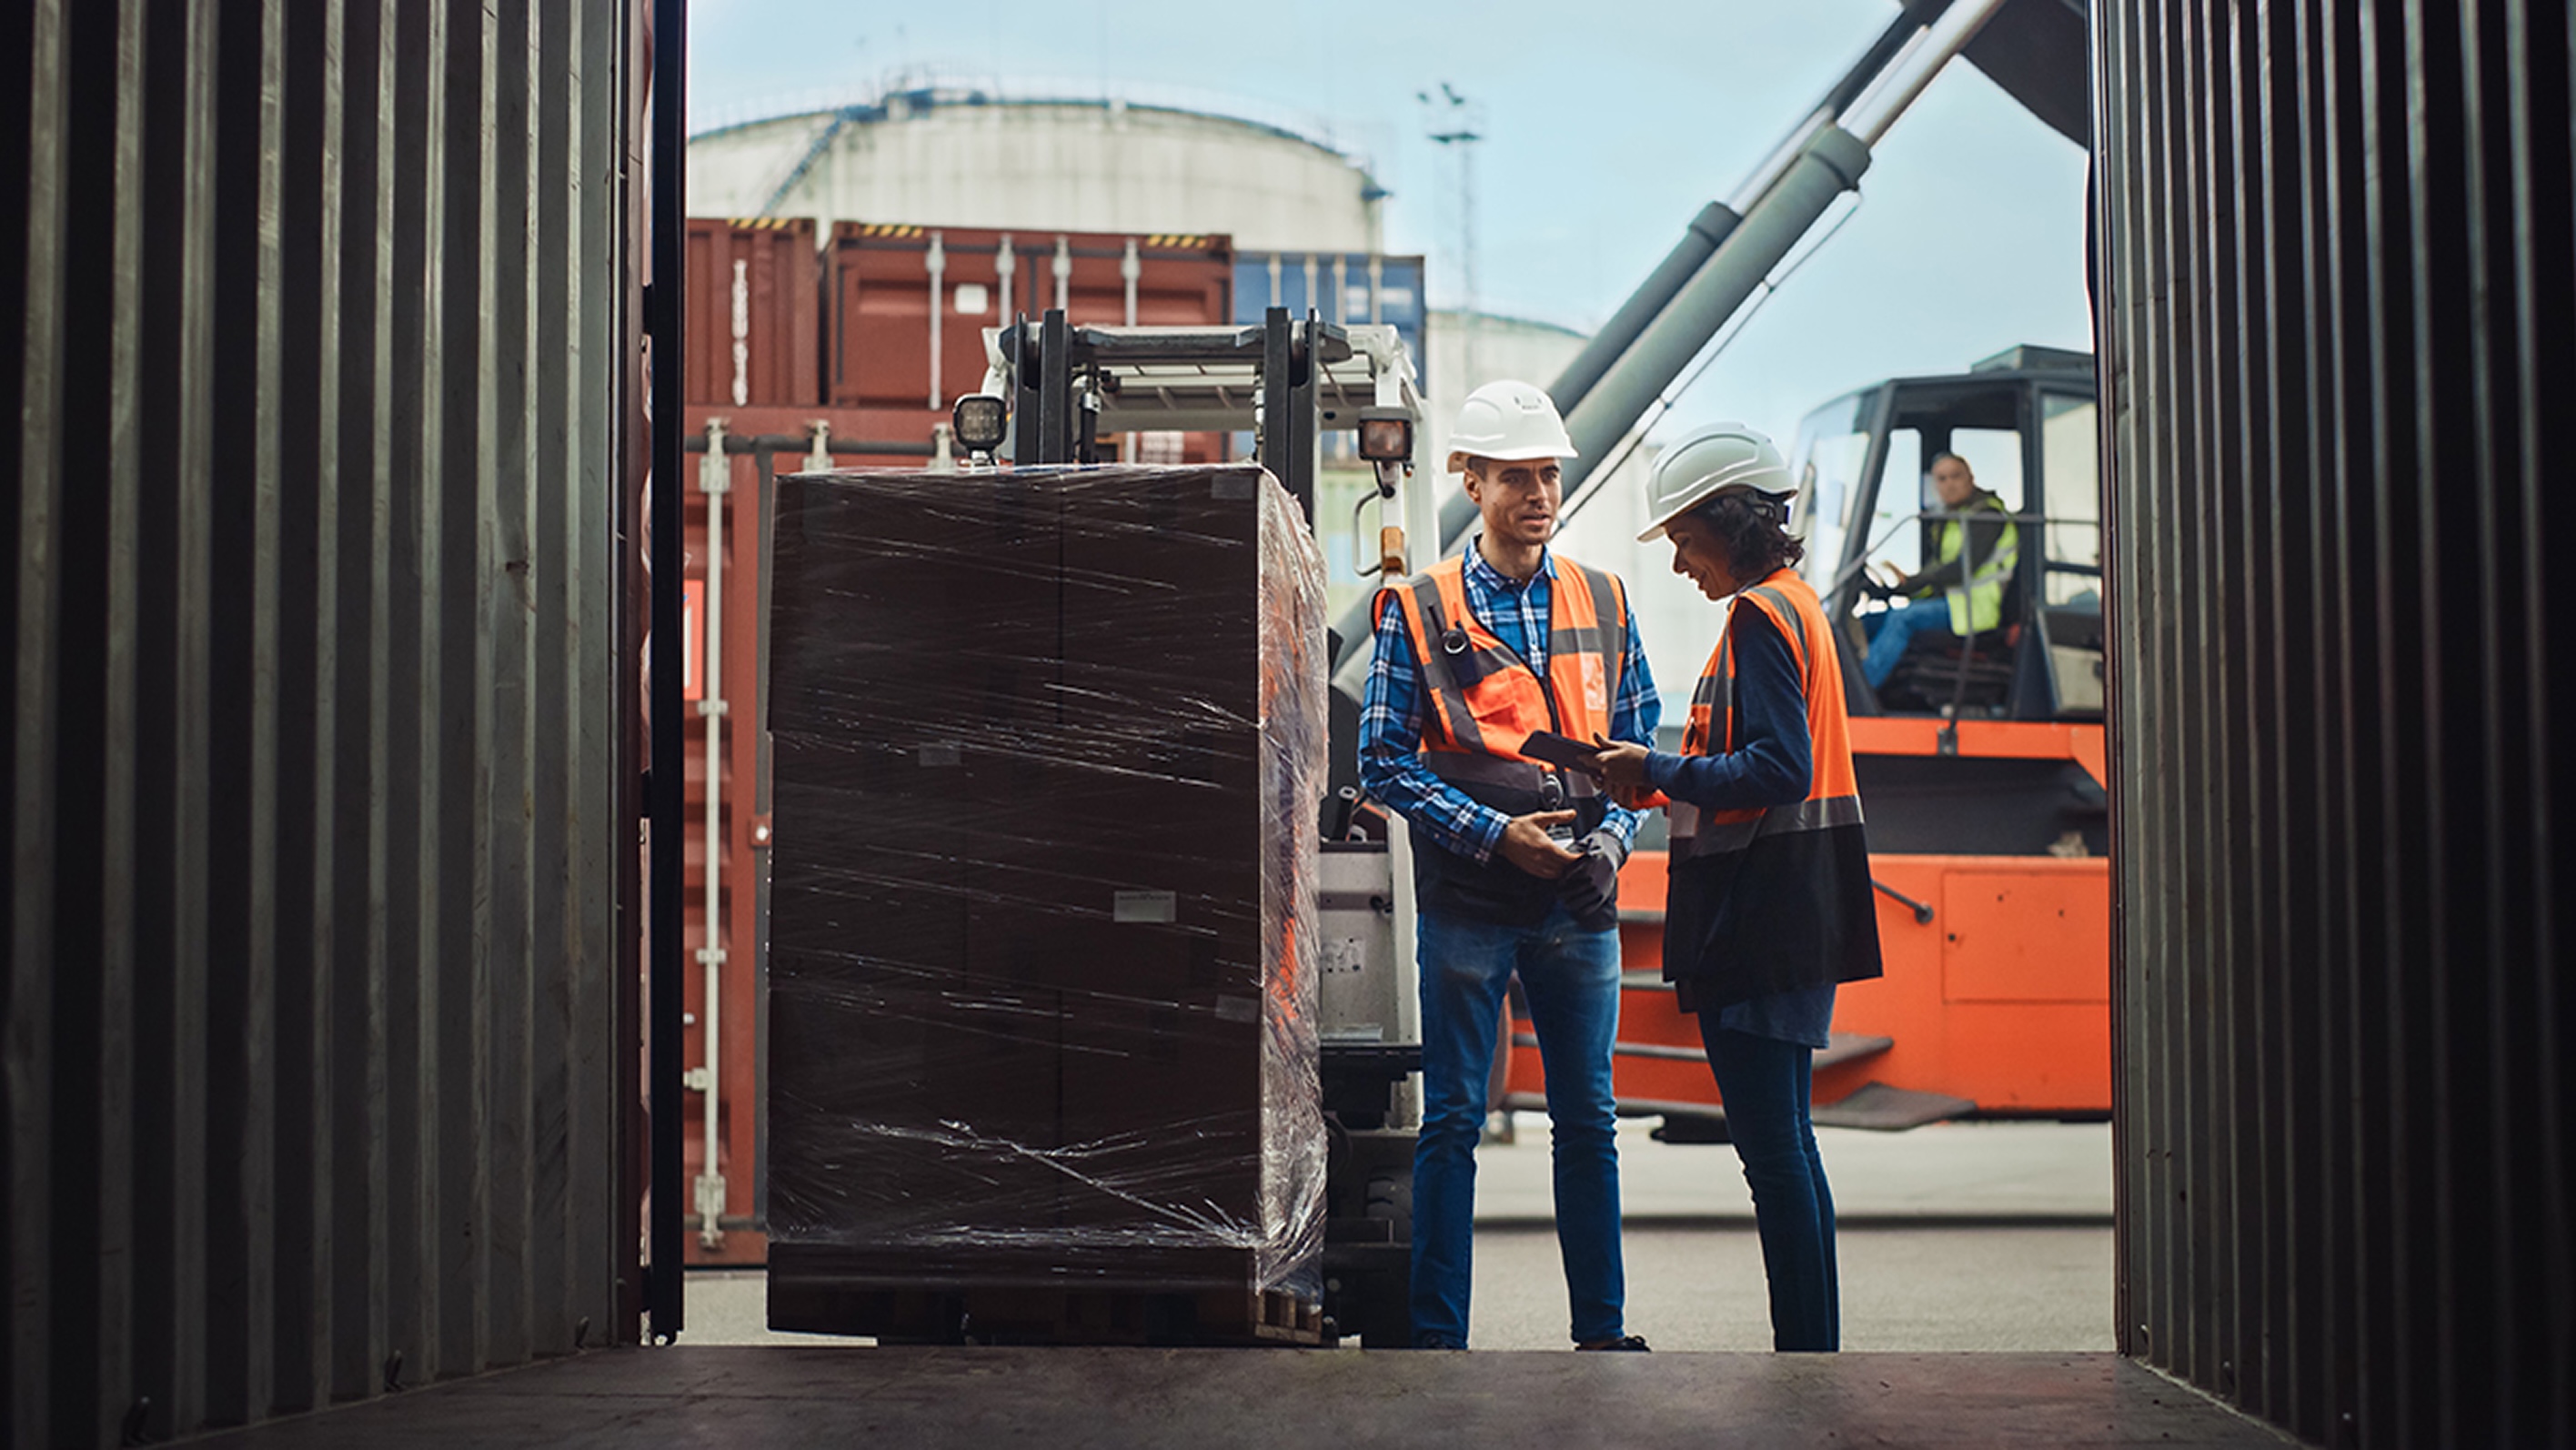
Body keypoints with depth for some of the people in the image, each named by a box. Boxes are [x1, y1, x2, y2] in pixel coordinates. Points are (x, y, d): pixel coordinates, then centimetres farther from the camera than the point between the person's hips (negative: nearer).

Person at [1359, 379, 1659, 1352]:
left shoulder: (1604, 604, 10)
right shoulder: (1416, 610, 0)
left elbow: (1637, 748, 14)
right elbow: (1385, 763, -3)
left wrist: (1611, 839, -4)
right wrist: (1493, 834, -12)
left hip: (1582, 904, 3)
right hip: (1467, 902, -3)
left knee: (1588, 1118, 8)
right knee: (1452, 1120, 1)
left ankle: (1602, 1328, 17)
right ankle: (1438, 1333, 8)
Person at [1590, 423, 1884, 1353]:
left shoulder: (1760, 615, -12)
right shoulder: (1795, 603, 18)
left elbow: (1778, 768, -21)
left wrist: (1659, 774, -13)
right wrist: (1661, 782, 12)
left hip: (1759, 916, -10)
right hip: (1792, 916, 10)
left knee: (1770, 1144, -8)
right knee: (1782, 1143, 14)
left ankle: (1803, 1353, -5)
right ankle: (1813, 1346, 19)